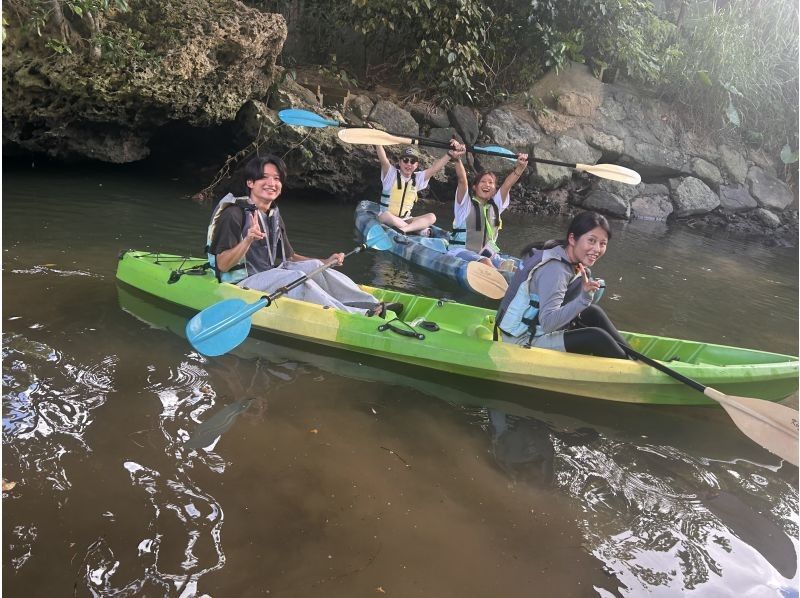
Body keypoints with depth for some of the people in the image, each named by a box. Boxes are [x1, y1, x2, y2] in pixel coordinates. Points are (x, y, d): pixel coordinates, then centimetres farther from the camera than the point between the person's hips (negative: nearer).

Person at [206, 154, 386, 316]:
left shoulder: (275, 216, 11)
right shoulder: (234, 214, -14)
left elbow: (288, 257, 15)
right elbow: (222, 266, -20)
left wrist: (324, 263, 1)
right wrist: (247, 240, -36)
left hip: (271, 274, 8)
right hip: (241, 282, -8)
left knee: (313, 265, -13)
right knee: (296, 278, -28)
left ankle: (372, 305, -21)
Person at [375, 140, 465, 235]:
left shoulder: (417, 178, 6)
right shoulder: (391, 174, -6)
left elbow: (435, 167, -4)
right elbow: (383, 159, -24)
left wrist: (451, 154, -15)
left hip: (405, 220, 4)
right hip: (386, 219, -4)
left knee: (431, 217, -18)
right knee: (386, 215, -40)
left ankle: (403, 229, -38)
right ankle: (420, 230, -31)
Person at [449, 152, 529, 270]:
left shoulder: (495, 205, 17)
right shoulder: (466, 203, 3)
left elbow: (507, 184, 2)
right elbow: (462, 180, -14)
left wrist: (520, 167, -12)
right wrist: (457, 159, -29)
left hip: (486, 253, 6)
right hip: (462, 251, -5)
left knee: (511, 267, -26)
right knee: (486, 263, -38)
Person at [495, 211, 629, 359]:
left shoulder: (574, 262, 2)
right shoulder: (554, 269, -25)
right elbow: (547, 323, -33)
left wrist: (593, 288, -8)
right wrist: (583, 298, -38)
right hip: (522, 340, -9)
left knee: (594, 314, 9)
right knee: (597, 338, -13)